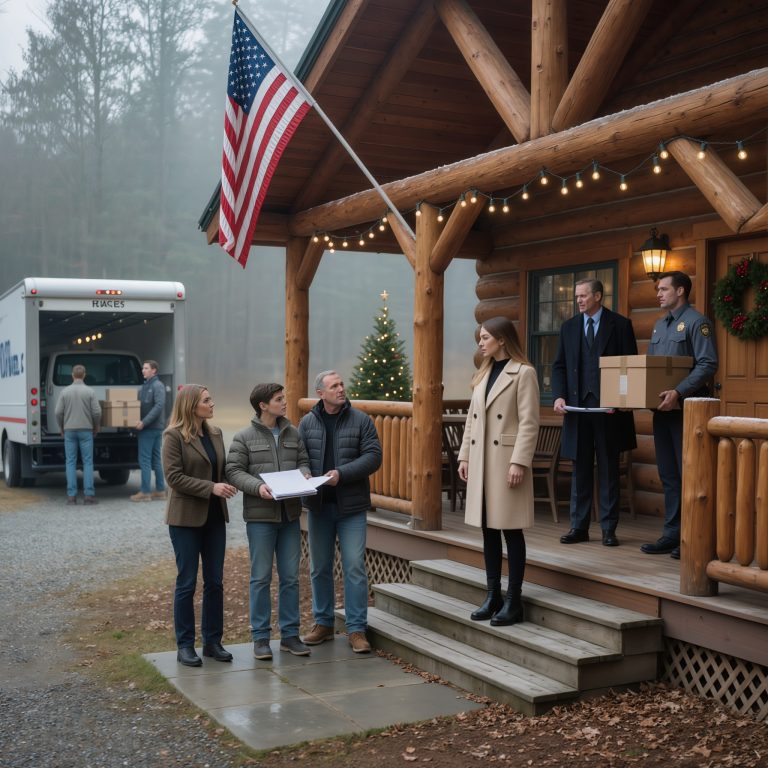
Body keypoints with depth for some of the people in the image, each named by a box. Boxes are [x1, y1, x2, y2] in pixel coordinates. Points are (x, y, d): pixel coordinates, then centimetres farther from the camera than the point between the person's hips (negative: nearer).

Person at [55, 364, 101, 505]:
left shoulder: (65, 391, 0)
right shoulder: (90, 391, -4)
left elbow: (59, 412, -1)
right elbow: (97, 412, -7)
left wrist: (61, 427, 14)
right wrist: (96, 427, 10)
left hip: (69, 430, 1)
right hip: (85, 430, -1)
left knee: (71, 462, 5)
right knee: (87, 462, 2)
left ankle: (71, 496, 2)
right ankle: (88, 495, -2)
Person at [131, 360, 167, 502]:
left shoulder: (157, 386, -11)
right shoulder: (146, 385, 16)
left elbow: (159, 406, -21)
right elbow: (143, 405, 19)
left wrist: (144, 422, -24)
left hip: (150, 428, -9)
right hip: (155, 428, 9)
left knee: (145, 460, -7)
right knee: (156, 459, 11)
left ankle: (145, 492, -5)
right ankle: (160, 490, 16)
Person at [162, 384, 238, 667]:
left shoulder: (215, 433, 9)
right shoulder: (174, 436, -10)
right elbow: (174, 477, -16)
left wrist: (227, 485, -2)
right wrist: (211, 488, -20)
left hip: (214, 516, 6)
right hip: (186, 517, -6)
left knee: (215, 582, 9)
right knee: (187, 583, 1)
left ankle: (212, 641, 19)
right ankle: (185, 646, 12)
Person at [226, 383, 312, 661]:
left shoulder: (293, 433, 9)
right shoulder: (244, 437, -4)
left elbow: (304, 461, 15)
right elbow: (234, 471, -7)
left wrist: (304, 474, -8)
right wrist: (258, 486, -21)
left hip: (290, 514, 4)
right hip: (260, 515, -4)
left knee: (290, 577, 8)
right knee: (261, 577, 2)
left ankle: (290, 634, 17)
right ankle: (260, 636, 11)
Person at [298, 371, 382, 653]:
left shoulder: (361, 420, -1)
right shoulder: (307, 423, 7)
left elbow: (373, 456, -7)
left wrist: (342, 474, -18)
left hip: (351, 505, -3)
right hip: (319, 505, 3)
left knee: (355, 566, -3)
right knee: (319, 567, 11)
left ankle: (357, 629, 4)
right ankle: (323, 623, 24)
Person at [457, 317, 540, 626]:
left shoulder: (523, 373, -8)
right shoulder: (483, 374, 16)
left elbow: (529, 422, -13)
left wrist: (519, 462, -18)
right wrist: (465, 455, 11)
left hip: (506, 459, -7)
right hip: (481, 460, 7)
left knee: (510, 529, -1)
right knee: (488, 529, 10)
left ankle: (513, 601, 6)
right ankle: (493, 595, 19)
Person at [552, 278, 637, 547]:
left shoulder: (620, 325, -1)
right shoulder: (569, 327, 10)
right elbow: (559, 366, 10)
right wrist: (559, 396, -5)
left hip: (609, 407, -3)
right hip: (577, 406, 3)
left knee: (608, 470, 4)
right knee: (580, 469, 8)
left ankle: (609, 529, 10)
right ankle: (579, 527, 13)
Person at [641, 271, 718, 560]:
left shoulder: (696, 322, -8)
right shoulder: (660, 325, 18)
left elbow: (708, 364, -17)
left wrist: (679, 392, -25)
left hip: (686, 409, -8)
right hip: (662, 409, 8)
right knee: (669, 475, 9)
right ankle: (672, 534, 15)